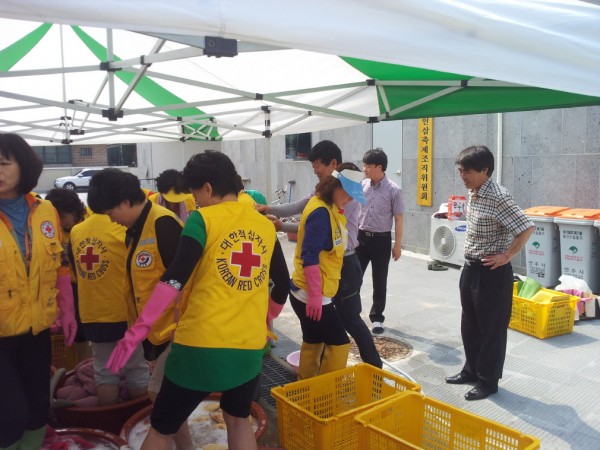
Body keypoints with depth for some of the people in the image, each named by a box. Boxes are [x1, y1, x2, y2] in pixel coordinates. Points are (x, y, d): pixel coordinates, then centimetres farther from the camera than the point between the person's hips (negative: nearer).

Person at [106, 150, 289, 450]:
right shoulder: (265, 226, 7)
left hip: (201, 343, -4)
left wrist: (138, 330, -14)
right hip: (250, 346, 5)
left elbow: (175, 278, -17)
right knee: (238, 419, 28)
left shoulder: (203, 219, -7)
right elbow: (282, 284, 15)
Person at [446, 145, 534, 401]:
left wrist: (506, 257, -20)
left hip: (492, 272, -9)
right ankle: (471, 370, 35)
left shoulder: (498, 197, -21)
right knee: (469, 325, 19)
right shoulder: (472, 193, 6)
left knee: (491, 328, 6)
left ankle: (488, 381, 20)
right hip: (470, 268, 9)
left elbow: (527, 228, -25)